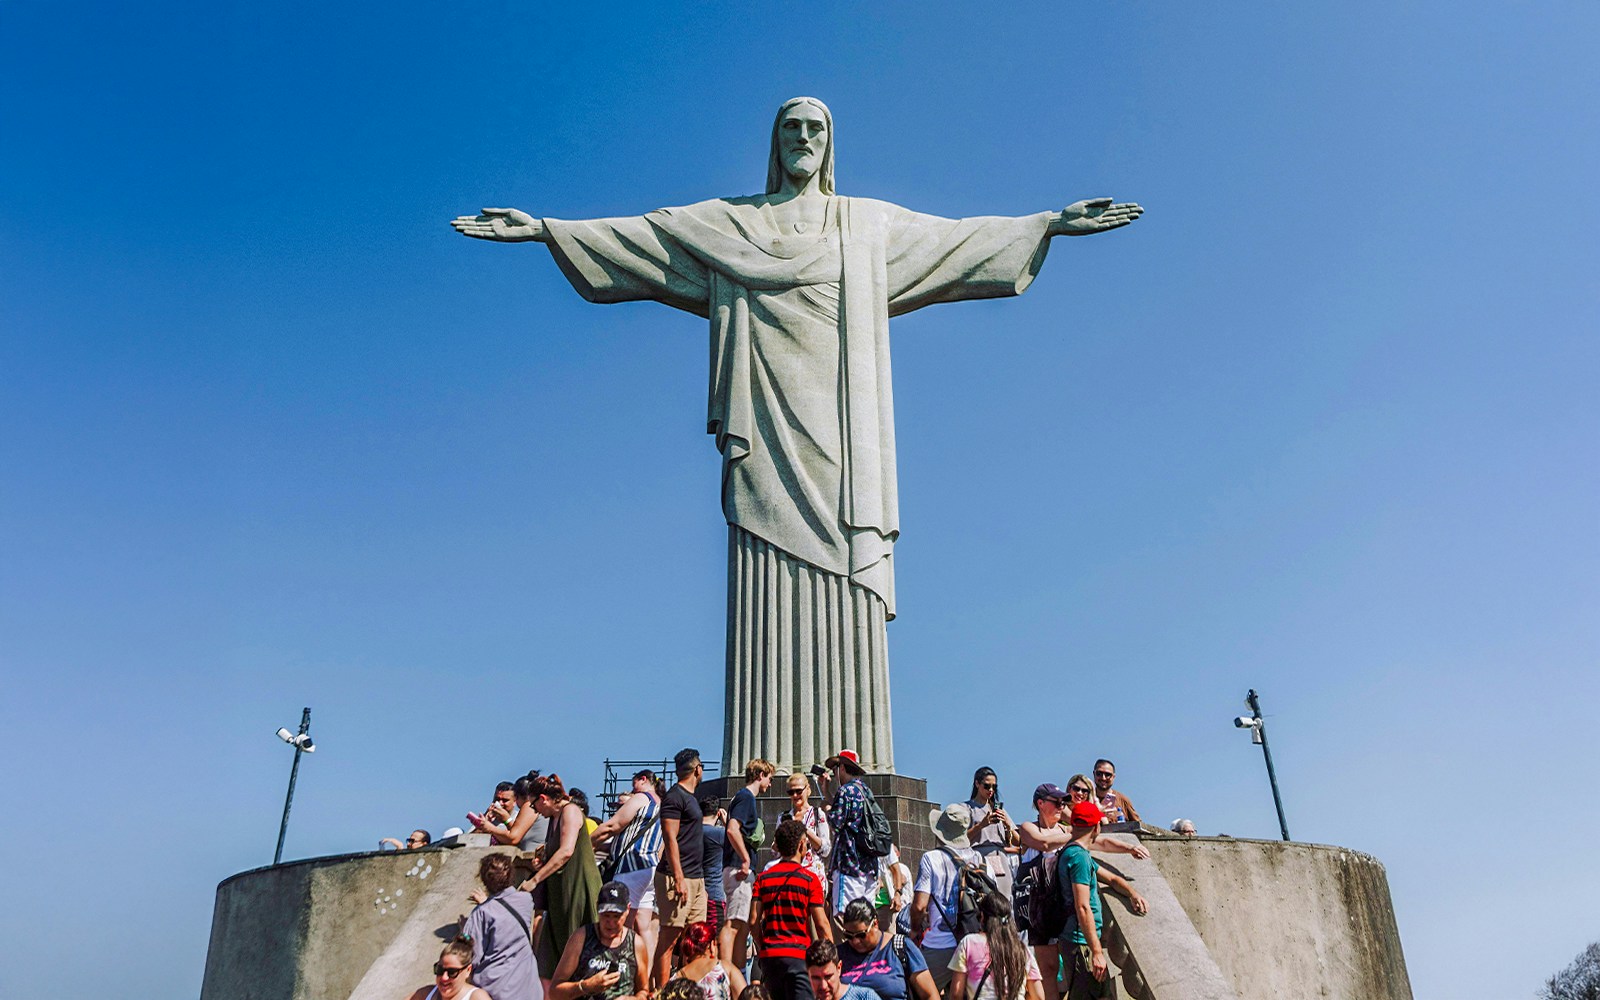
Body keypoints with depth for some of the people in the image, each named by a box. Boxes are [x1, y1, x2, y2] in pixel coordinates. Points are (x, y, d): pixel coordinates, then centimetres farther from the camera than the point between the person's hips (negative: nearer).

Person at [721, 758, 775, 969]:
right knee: (734, 924, -14)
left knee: (744, 925, 12)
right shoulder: (746, 797, -8)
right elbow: (733, 830, -22)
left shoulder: (745, 797, 22)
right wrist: (746, 859, -21)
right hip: (739, 868, -10)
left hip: (741, 868, 10)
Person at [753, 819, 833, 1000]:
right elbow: (822, 925, -6)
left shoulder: (763, 878, 7)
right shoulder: (809, 878, -4)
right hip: (798, 954, -4)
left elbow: (754, 921, 3)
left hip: (769, 955, 4)